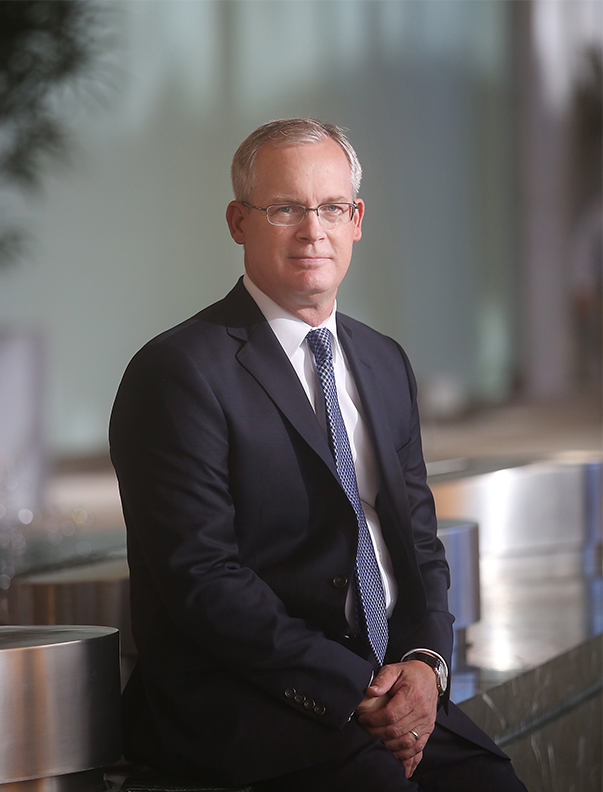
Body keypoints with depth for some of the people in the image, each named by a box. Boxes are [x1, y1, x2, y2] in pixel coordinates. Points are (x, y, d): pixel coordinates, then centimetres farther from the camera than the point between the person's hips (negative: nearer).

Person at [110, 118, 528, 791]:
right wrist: (354, 688, -18)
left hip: (394, 684, 7)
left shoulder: (385, 363, 18)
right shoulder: (178, 371, -7)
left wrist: (423, 661, -4)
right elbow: (202, 580, -13)